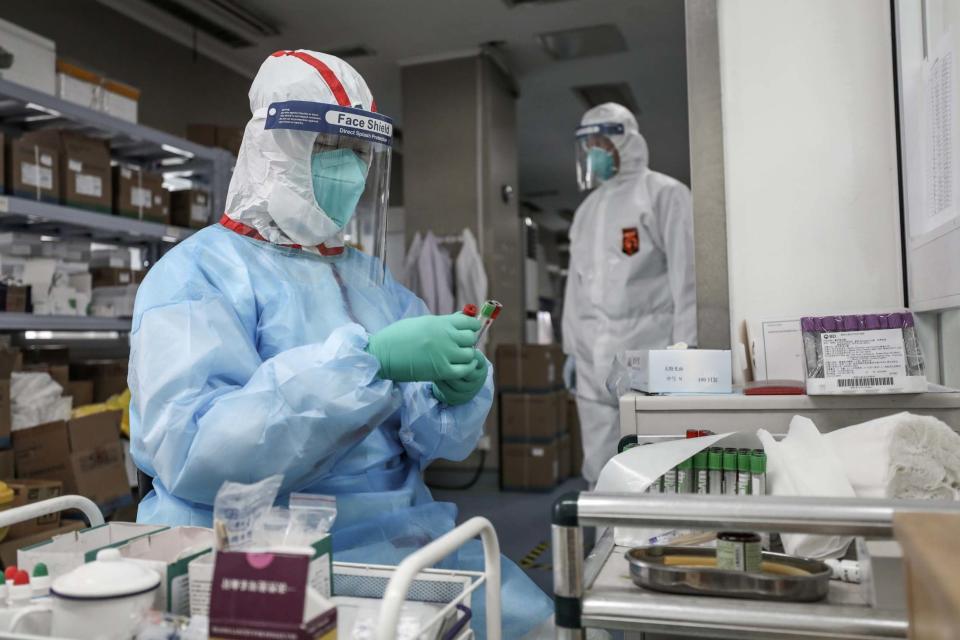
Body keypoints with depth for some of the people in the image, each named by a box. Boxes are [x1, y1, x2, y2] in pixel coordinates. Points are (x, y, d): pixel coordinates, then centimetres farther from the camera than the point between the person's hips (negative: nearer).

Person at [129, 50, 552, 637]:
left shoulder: (372, 278, 12)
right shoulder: (200, 273, -6)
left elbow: (430, 440, 8)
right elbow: (192, 452, -21)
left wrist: (454, 393, -15)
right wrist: (370, 361, -28)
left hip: (397, 534, 6)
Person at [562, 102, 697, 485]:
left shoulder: (664, 194, 0)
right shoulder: (586, 210, 21)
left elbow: (687, 273, -6)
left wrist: (685, 346, -12)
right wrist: (571, 348, 17)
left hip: (648, 352, -6)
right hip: (593, 357, 6)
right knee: (600, 470, 7)